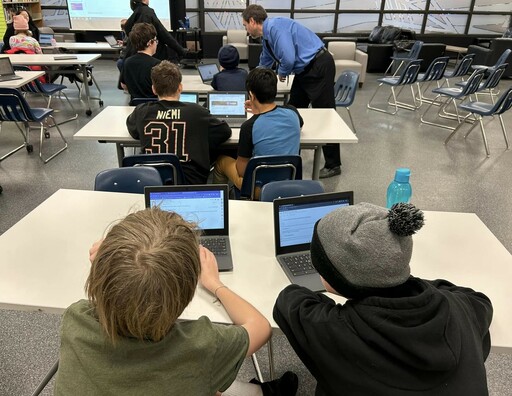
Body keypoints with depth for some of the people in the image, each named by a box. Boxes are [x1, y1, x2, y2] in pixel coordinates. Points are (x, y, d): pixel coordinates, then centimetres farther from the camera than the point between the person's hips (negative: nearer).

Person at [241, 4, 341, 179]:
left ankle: (333, 165, 7)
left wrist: (282, 73, -6)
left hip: (319, 67, -10)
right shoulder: (267, 37, 13)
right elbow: (264, 66, 28)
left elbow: (288, 58, -27)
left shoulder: (276, 26, -17)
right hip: (304, 70, 10)